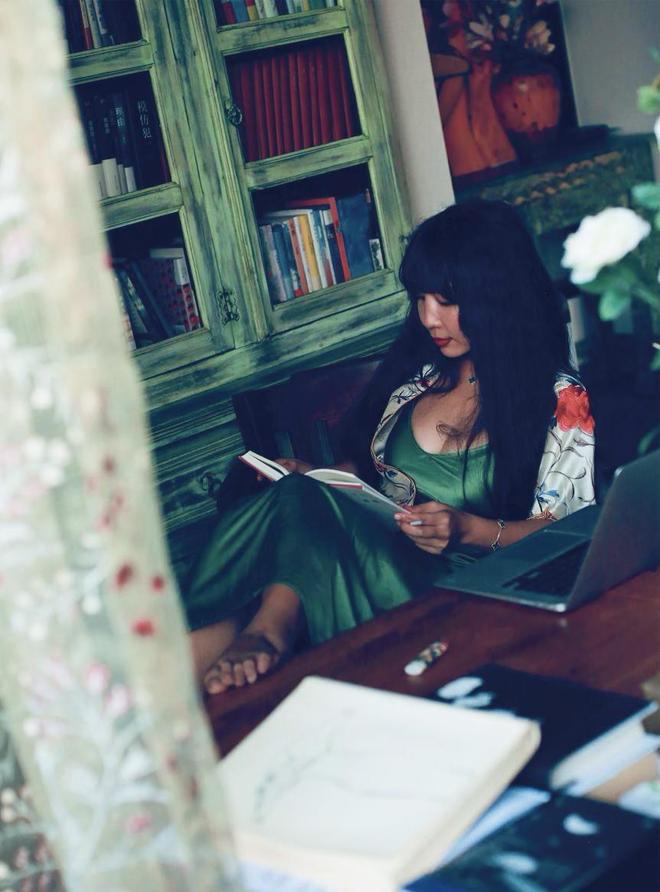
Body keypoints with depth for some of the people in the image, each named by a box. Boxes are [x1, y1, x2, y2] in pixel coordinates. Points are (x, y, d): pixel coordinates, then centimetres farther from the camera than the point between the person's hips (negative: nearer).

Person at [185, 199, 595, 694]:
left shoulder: (559, 398, 1)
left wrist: (471, 529, -20)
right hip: (375, 557, 6)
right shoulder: (418, 371, 17)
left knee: (298, 504, -32)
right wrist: (318, 478, 7)